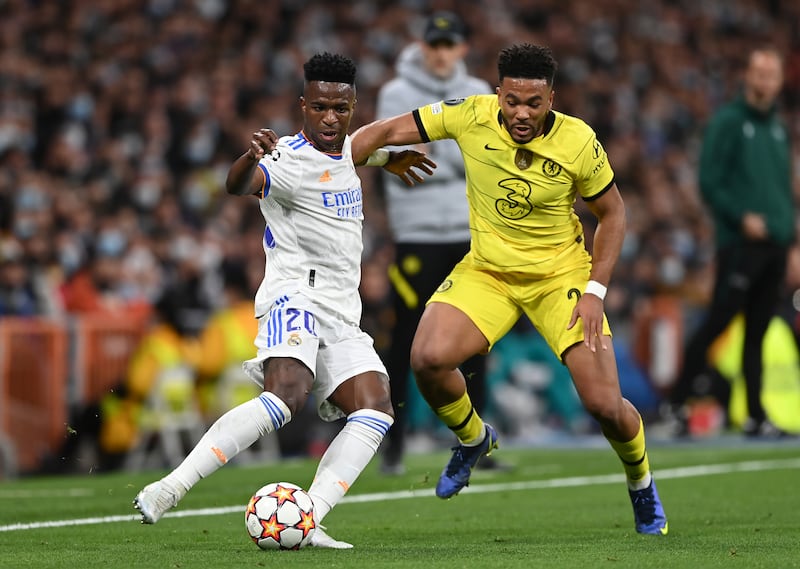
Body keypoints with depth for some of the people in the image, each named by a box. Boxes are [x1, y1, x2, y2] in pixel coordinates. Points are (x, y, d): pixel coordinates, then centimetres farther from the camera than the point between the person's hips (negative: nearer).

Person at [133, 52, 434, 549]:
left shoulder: (346, 151, 16)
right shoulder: (290, 160, -11)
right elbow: (239, 186, -34)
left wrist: (389, 159, 48)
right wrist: (251, 158, -54)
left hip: (342, 316, 8)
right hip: (295, 297, -8)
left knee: (376, 409, -14)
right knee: (286, 394, -33)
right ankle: (169, 489, -33)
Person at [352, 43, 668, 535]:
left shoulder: (578, 143, -18)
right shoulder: (471, 117, -16)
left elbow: (612, 212, -3)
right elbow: (386, 132, -7)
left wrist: (595, 291, -12)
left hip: (561, 274, -2)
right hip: (487, 271, 2)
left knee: (605, 405, -13)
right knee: (428, 359, -25)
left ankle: (642, 485, 23)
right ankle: (473, 439, 9)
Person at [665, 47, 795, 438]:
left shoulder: (779, 128, 17)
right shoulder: (728, 122, -4)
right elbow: (709, 182, -10)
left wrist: (789, 233, 15)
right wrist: (742, 217, -19)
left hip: (774, 244, 6)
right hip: (739, 243, -6)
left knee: (757, 333, 8)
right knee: (717, 322, -8)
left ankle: (756, 416, 10)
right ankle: (678, 402, 0)